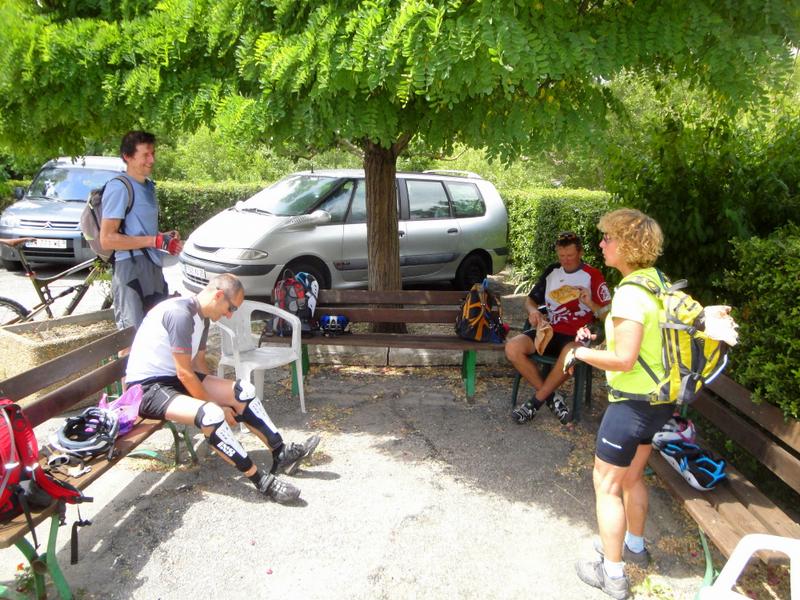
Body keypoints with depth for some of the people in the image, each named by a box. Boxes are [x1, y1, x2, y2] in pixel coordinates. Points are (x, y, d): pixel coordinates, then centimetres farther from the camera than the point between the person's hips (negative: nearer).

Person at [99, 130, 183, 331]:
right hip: (131, 269, -9)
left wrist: (165, 237, 6)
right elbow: (107, 239, -16)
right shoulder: (119, 188, -11)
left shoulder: (148, 185, 16)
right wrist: (155, 241, -18)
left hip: (154, 268, 9)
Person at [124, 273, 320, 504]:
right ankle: (262, 481, -24)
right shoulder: (180, 314, -23)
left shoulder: (202, 318, 8)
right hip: (146, 388, -10)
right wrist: (217, 406, -14)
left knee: (243, 391, -3)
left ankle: (281, 454, 3)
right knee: (211, 415, -33)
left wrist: (217, 394, 7)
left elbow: (198, 363, 17)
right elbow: (184, 373, -22)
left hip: (174, 379, 10)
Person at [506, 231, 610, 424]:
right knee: (512, 348, -22)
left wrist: (591, 304, -21)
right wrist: (533, 311, -2)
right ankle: (551, 397, -11)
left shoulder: (593, 276, 1)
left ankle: (536, 402, -19)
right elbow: (530, 299, 22)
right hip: (548, 331, 5)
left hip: (576, 336, -4)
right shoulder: (552, 271, 14)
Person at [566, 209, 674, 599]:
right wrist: (600, 340, 14)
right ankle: (634, 546, 44)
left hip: (633, 403, -9)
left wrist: (580, 352, -12)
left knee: (606, 483, 5)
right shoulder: (657, 281, 5)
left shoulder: (630, 293, -24)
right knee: (632, 476, 25)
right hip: (658, 399, 9)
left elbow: (623, 359, -27)